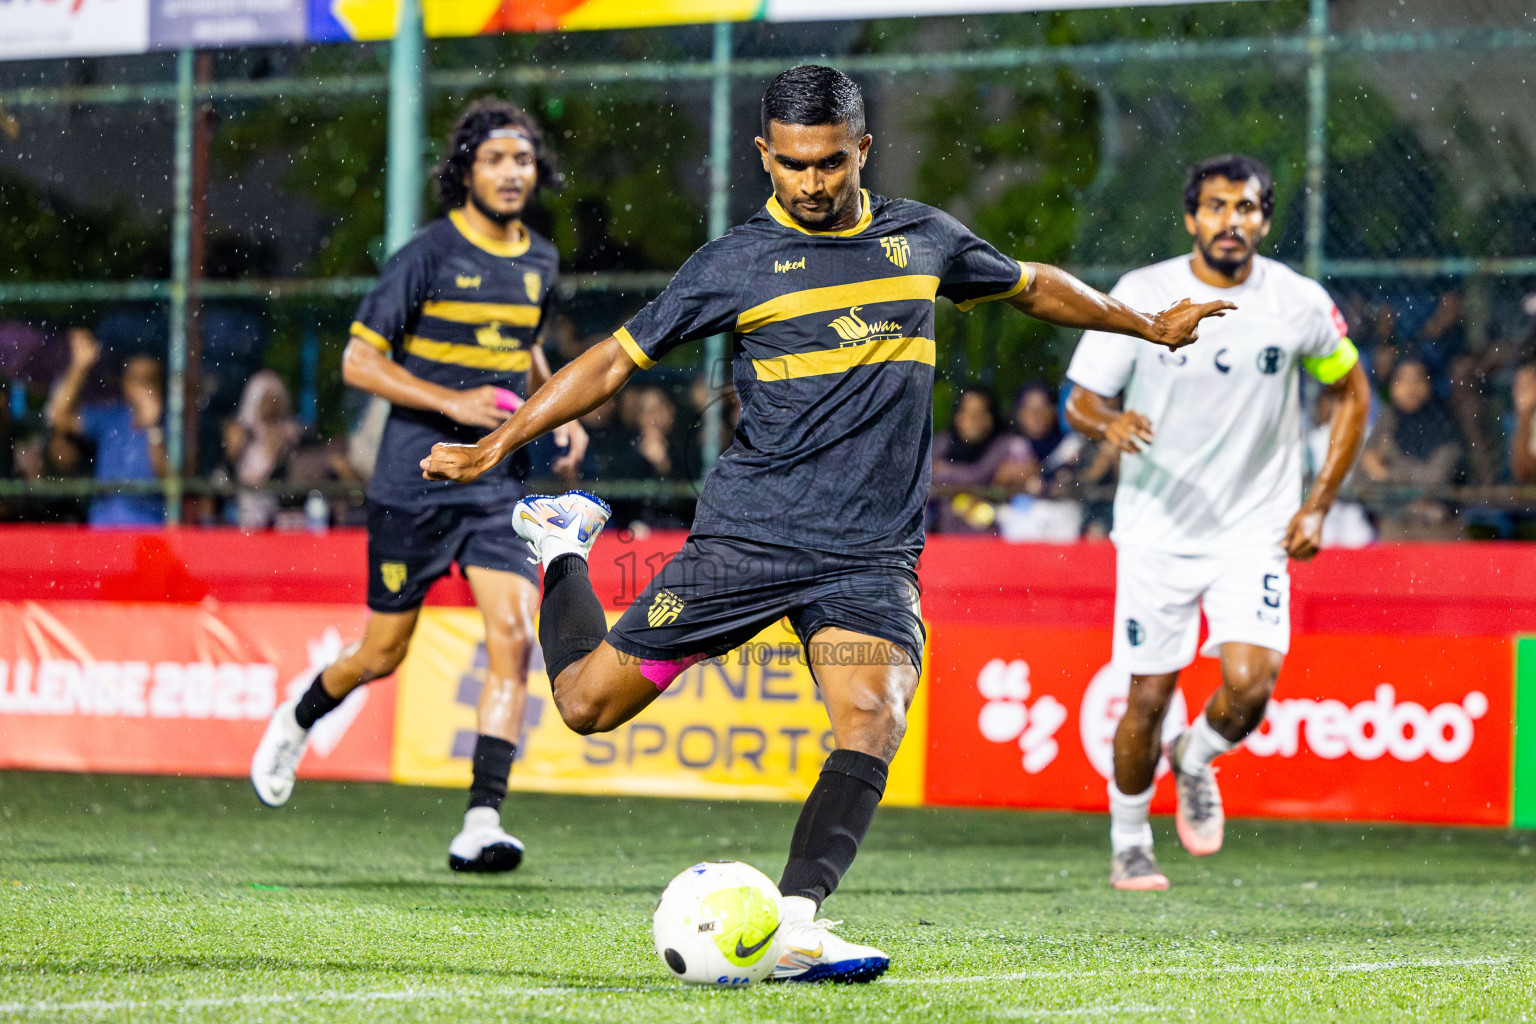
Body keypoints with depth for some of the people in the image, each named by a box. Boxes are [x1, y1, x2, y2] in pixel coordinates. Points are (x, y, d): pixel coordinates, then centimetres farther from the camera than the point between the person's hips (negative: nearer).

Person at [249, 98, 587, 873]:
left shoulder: (539, 263, 9)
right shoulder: (429, 255, -9)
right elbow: (359, 360, -9)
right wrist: (452, 403, -19)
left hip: (501, 486, 4)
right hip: (414, 482, -4)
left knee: (512, 638, -15)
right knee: (383, 653, 6)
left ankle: (481, 823, -17)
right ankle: (296, 723, 39)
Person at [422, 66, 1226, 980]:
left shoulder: (923, 239, 10)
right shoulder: (737, 262, 0)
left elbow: (1032, 285, 28)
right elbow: (618, 359, 4)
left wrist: (1148, 325, 37)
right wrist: (494, 447, -1)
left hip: (873, 554, 2)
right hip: (749, 534, -2)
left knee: (872, 726, -23)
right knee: (589, 701, 1)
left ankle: (796, 925, -27)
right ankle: (565, 546, 31)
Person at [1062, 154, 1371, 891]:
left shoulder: (1300, 303, -5)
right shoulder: (1140, 294, -7)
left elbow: (1352, 394, 10)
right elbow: (1079, 400, -3)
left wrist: (1318, 505, 3)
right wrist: (1109, 422, -28)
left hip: (1257, 527, 0)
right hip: (1158, 527, 0)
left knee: (1249, 683, -18)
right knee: (1149, 698, 1)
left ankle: (1195, 759, 15)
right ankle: (1129, 843, 24)